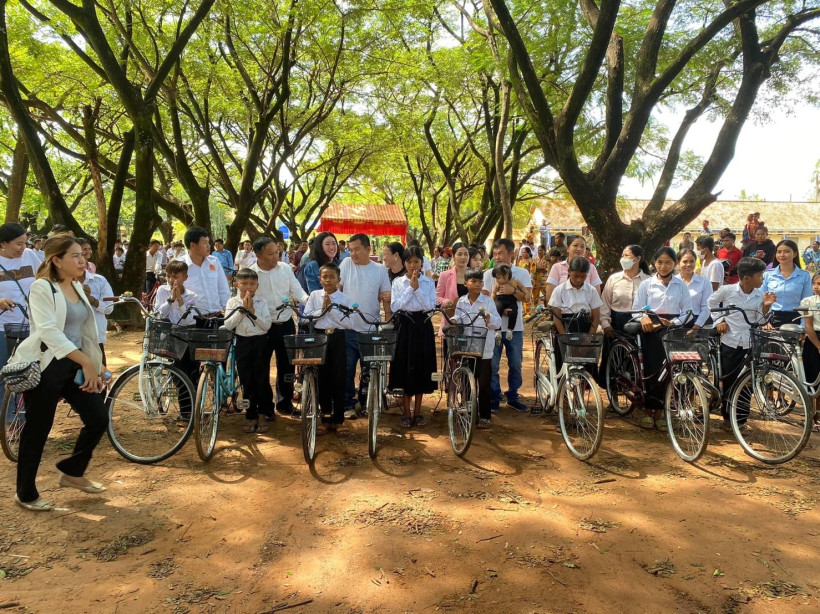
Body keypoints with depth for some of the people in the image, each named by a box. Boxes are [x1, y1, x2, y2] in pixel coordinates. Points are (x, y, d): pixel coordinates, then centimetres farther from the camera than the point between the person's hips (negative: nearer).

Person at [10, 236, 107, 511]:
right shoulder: (42, 287, -12)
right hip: (45, 367, -7)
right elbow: (49, 331, -24)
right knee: (37, 430, 5)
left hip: (74, 365, 7)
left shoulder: (77, 287, 11)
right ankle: (25, 493, 25)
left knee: (99, 420, 2)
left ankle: (72, 471, 27)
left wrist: (94, 367, 11)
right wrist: (86, 362, -30)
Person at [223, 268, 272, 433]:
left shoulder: (261, 302, -1)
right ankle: (251, 416, 18)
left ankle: (266, 414, 15)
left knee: (262, 380, 2)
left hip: (260, 342, -1)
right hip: (242, 343, 1)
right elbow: (228, 325, -7)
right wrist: (242, 309, -12)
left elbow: (267, 325, -8)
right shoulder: (232, 302, 3)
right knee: (246, 381, 7)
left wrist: (252, 310, -14)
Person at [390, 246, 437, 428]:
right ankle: (406, 412, 12)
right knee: (405, 367, 1)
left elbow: (430, 306, -7)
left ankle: (417, 411, 17)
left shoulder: (429, 283, 4)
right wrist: (410, 288, -10)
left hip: (423, 326, 1)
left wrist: (417, 288, -13)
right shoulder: (398, 282, 3)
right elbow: (395, 307, -7)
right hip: (405, 325, 0)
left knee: (421, 367, 5)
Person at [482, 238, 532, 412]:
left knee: (515, 364, 7)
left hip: (515, 327, 1)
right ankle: (494, 398, 13)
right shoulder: (489, 274, 3)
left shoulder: (522, 273, 5)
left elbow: (527, 296, -4)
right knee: (492, 365, 1)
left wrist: (513, 290, -21)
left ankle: (513, 397, 22)